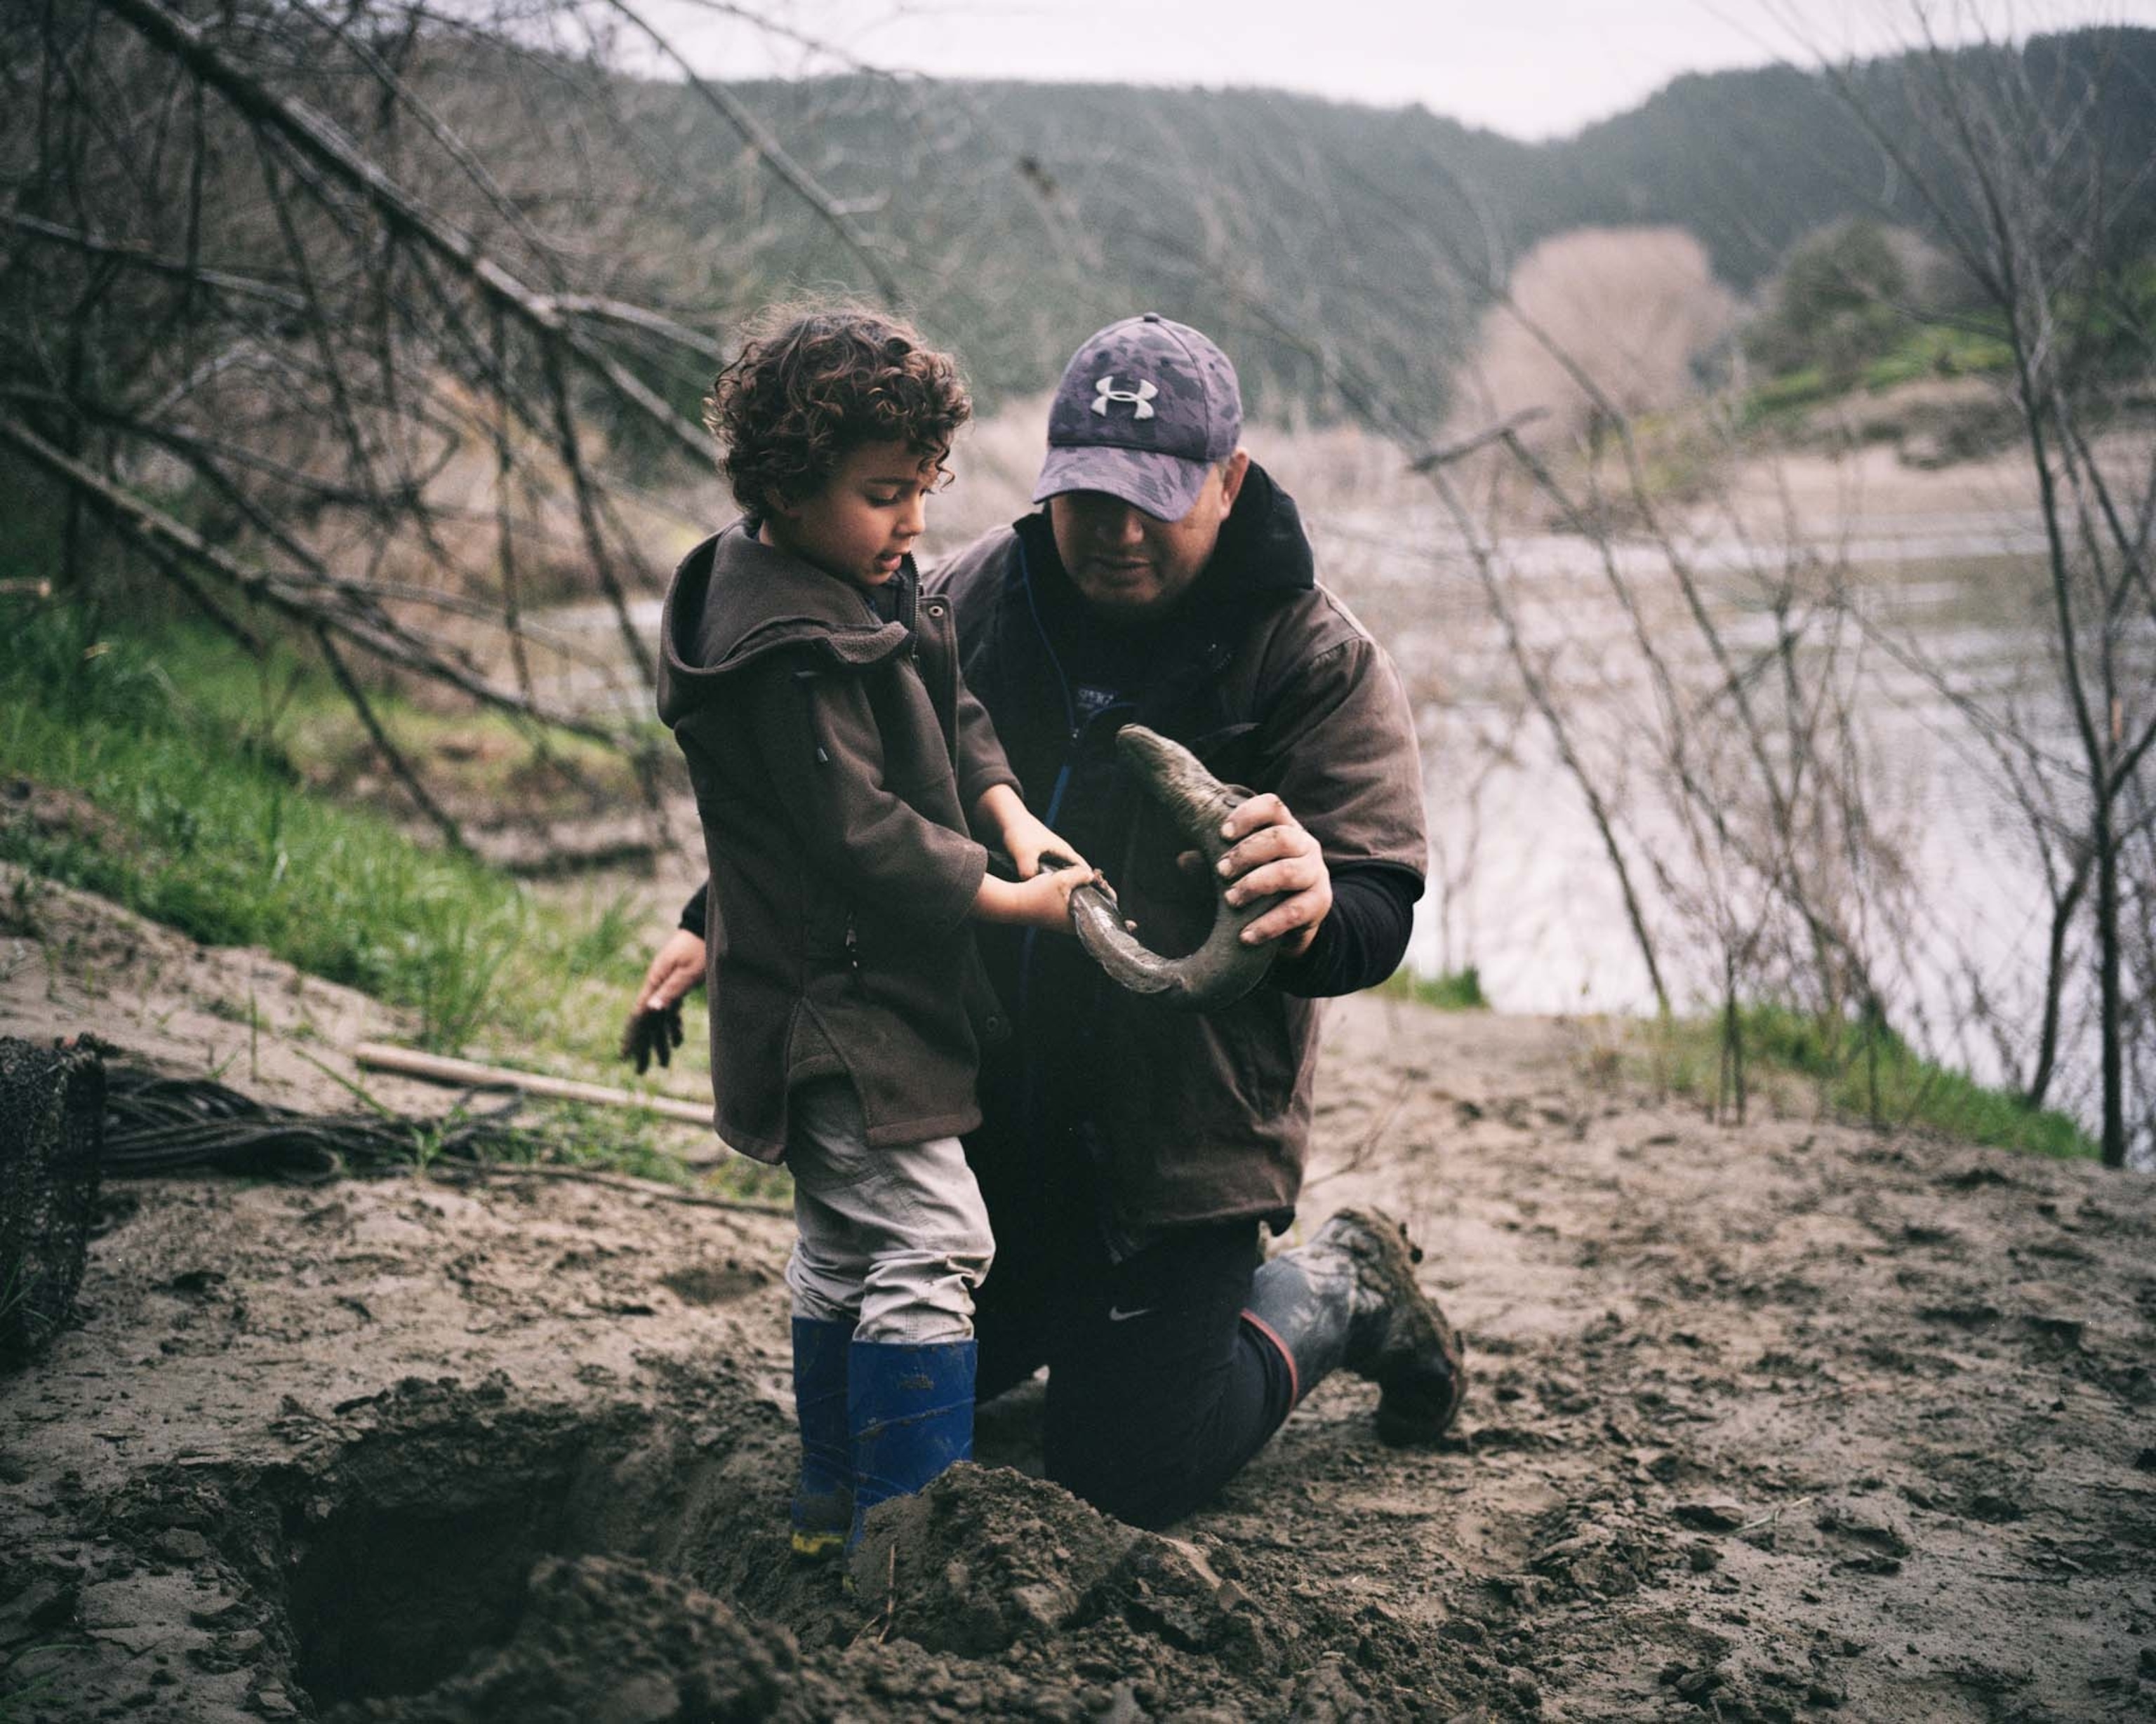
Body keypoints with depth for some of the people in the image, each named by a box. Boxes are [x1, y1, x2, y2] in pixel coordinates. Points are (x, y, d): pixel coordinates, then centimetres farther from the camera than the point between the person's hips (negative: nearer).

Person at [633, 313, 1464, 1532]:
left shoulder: (1322, 665, -15)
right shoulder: (976, 599, -3)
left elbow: (1378, 920, -22)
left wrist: (1315, 910, -46)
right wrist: (720, 922, 7)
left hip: (1179, 1145, -5)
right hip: (978, 1117, 5)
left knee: (1129, 1478, -3)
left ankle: (1339, 1292, 22)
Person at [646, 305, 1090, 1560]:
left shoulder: (866, 583, 9)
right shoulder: (786, 652, -23)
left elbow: (953, 709, 17)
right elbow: (860, 836, -24)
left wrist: (1008, 814, -1)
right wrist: (1018, 900, -18)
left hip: (856, 996, 11)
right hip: (840, 1004, -11)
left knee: (846, 1248, 18)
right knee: (931, 1246, -10)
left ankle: (836, 1503, 30)